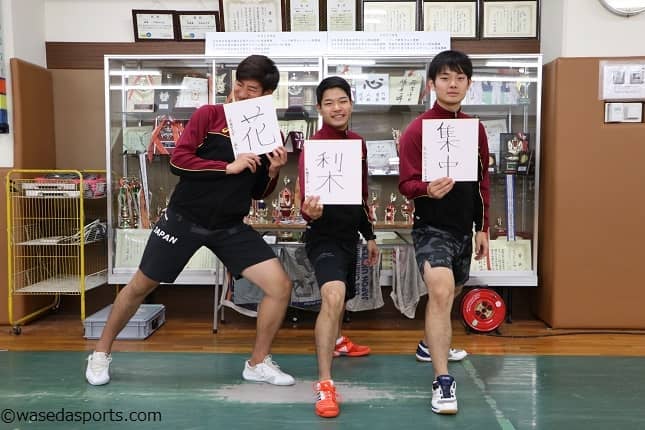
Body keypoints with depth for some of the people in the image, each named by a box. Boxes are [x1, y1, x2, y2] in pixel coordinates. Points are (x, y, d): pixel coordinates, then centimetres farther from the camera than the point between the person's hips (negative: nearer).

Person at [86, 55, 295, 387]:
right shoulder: (208, 115, -8)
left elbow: (258, 193, 9)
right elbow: (178, 160, -16)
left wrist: (273, 173, -11)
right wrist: (228, 166, -20)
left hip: (230, 227, 3)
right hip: (184, 218, -3)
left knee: (280, 286, -8)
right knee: (140, 286, 9)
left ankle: (258, 363, 12)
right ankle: (101, 353, 35)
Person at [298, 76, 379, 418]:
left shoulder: (358, 142, 5)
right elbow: (307, 199, -26)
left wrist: (369, 235, 19)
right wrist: (310, 211, -49)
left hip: (349, 234, 8)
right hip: (324, 236, -7)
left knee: (343, 297, 26)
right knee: (333, 296, -28)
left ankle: (336, 340, 57)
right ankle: (324, 384, -21)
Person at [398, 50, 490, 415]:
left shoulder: (475, 129, 6)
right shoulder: (418, 129, -10)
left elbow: (483, 182, 13)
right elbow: (406, 184, -13)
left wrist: (483, 228, 12)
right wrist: (427, 189, -35)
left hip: (464, 228, 6)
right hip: (432, 227, -6)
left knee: (451, 294, 21)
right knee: (441, 292, -23)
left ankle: (434, 343, 50)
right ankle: (443, 382, -14)